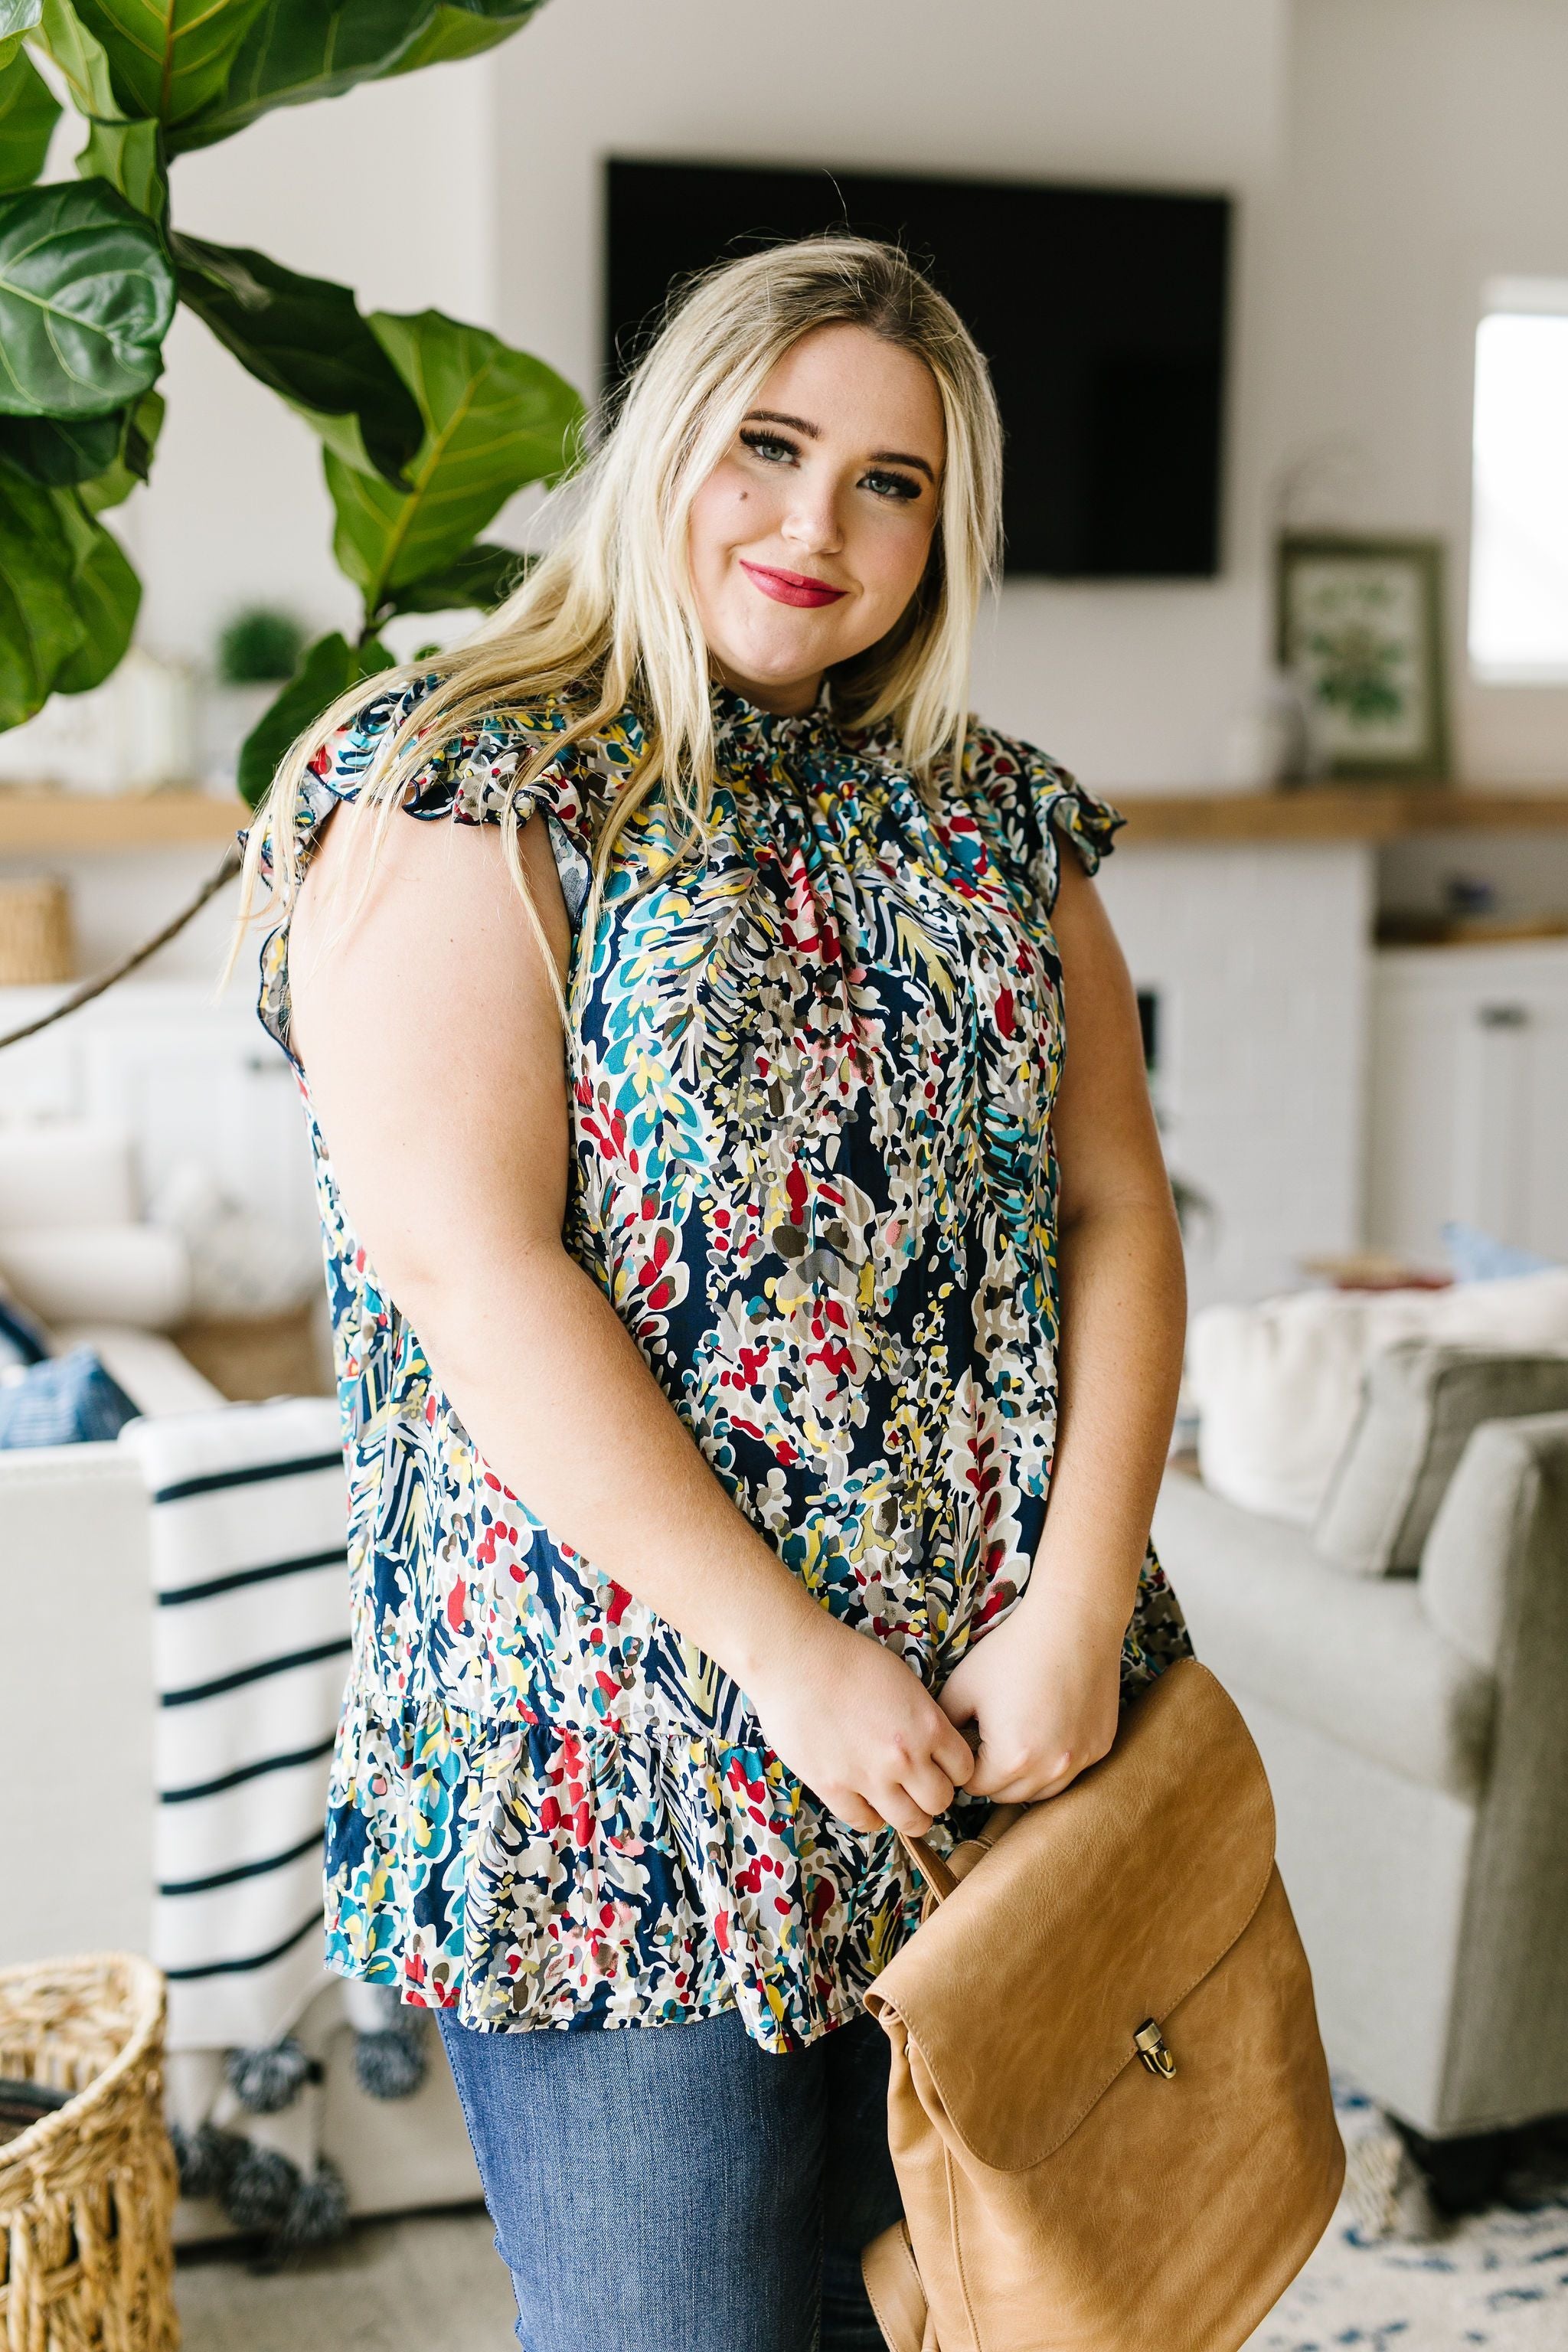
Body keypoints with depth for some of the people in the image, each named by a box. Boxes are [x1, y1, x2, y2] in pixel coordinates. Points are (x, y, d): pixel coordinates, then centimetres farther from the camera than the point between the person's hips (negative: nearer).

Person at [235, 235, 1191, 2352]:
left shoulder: (997, 822, 11)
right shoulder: (467, 788, -7)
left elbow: (1118, 1206, 5)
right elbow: (471, 1259, -16)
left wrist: (1076, 1618, -9)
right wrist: (789, 1655, -18)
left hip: (994, 1721, 6)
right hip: (623, 1750, -5)